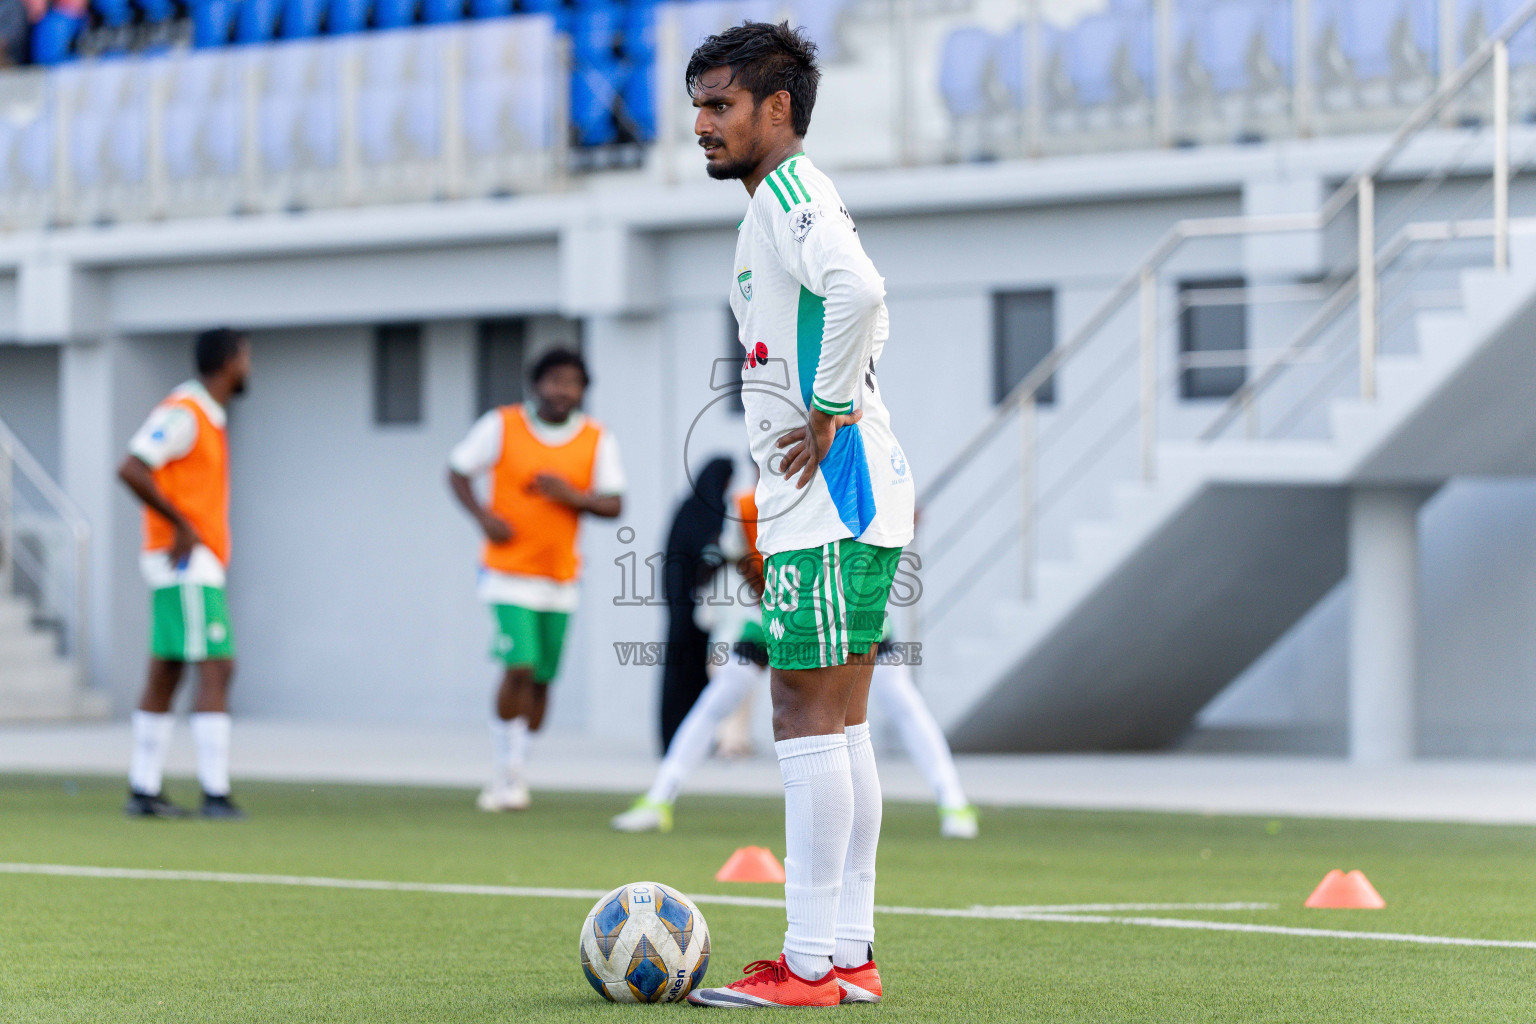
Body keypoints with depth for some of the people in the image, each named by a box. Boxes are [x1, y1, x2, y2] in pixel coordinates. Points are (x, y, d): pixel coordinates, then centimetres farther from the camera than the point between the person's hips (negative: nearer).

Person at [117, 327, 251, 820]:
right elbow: (131, 470, -22)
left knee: (164, 677, 10)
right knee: (215, 670, -12)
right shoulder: (182, 412, -13)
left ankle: (143, 792, 12)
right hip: (187, 562, -10)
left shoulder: (208, 416, 17)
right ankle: (215, 793, -15)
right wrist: (181, 524, -19)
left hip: (197, 562, 10)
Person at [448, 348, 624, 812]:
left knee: (541, 680, 5)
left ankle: (513, 772, 20)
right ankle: (506, 773, -4)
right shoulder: (501, 426, -3)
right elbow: (458, 472, 5)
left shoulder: (597, 439, 3)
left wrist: (573, 496, -17)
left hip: (561, 578, 3)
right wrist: (484, 516, -10)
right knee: (519, 668, -16)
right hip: (509, 573, -3)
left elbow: (614, 505, 1)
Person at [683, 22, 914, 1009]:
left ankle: (812, 963, -9)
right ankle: (850, 952, 14)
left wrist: (827, 417, -22)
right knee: (841, 726, 11)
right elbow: (866, 306, 33)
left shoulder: (789, 193, -12)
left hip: (826, 499, -10)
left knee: (810, 722, -10)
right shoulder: (792, 199, 19)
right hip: (840, 495, 10)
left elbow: (858, 292, -31)